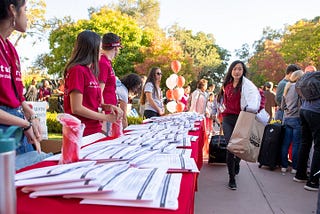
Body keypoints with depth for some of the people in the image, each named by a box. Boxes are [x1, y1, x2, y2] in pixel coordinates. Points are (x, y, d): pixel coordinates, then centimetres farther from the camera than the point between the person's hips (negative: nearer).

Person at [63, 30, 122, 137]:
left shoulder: (89, 71, 10)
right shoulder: (77, 70, -14)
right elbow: (76, 108, -19)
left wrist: (107, 107, -2)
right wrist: (106, 117, -12)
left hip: (94, 130, 8)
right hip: (82, 133, -8)